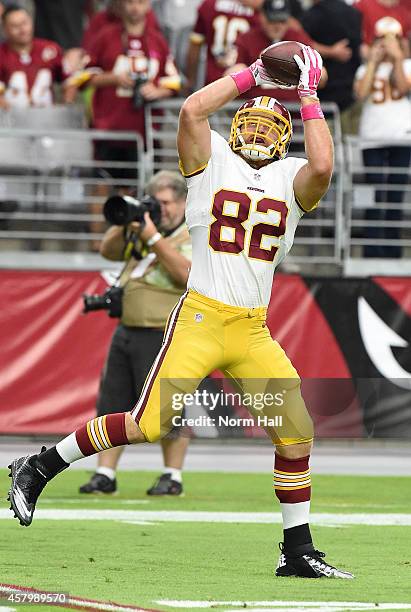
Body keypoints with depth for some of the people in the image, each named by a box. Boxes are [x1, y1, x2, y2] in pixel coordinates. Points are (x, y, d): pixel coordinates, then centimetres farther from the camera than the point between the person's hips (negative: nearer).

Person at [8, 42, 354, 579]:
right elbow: (192, 110, -13)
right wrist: (251, 76, -4)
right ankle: (38, 468, 6)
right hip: (200, 318, -4)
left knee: (297, 433, 1)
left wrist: (309, 98, -5)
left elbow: (322, 166, -14)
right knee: (148, 426, -10)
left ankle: (298, 551, 13)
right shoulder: (213, 161, 5)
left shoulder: (292, 178, 10)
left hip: (254, 333, 4)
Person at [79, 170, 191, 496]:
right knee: (112, 404, 5)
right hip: (127, 331, 7)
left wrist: (154, 238, -20)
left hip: (165, 337, -7)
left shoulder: (195, 237, -4)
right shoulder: (143, 229, 18)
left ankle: (173, 477, 6)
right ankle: (105, 474, 8)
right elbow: (108, 250, 15)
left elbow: (186, 273, -19)